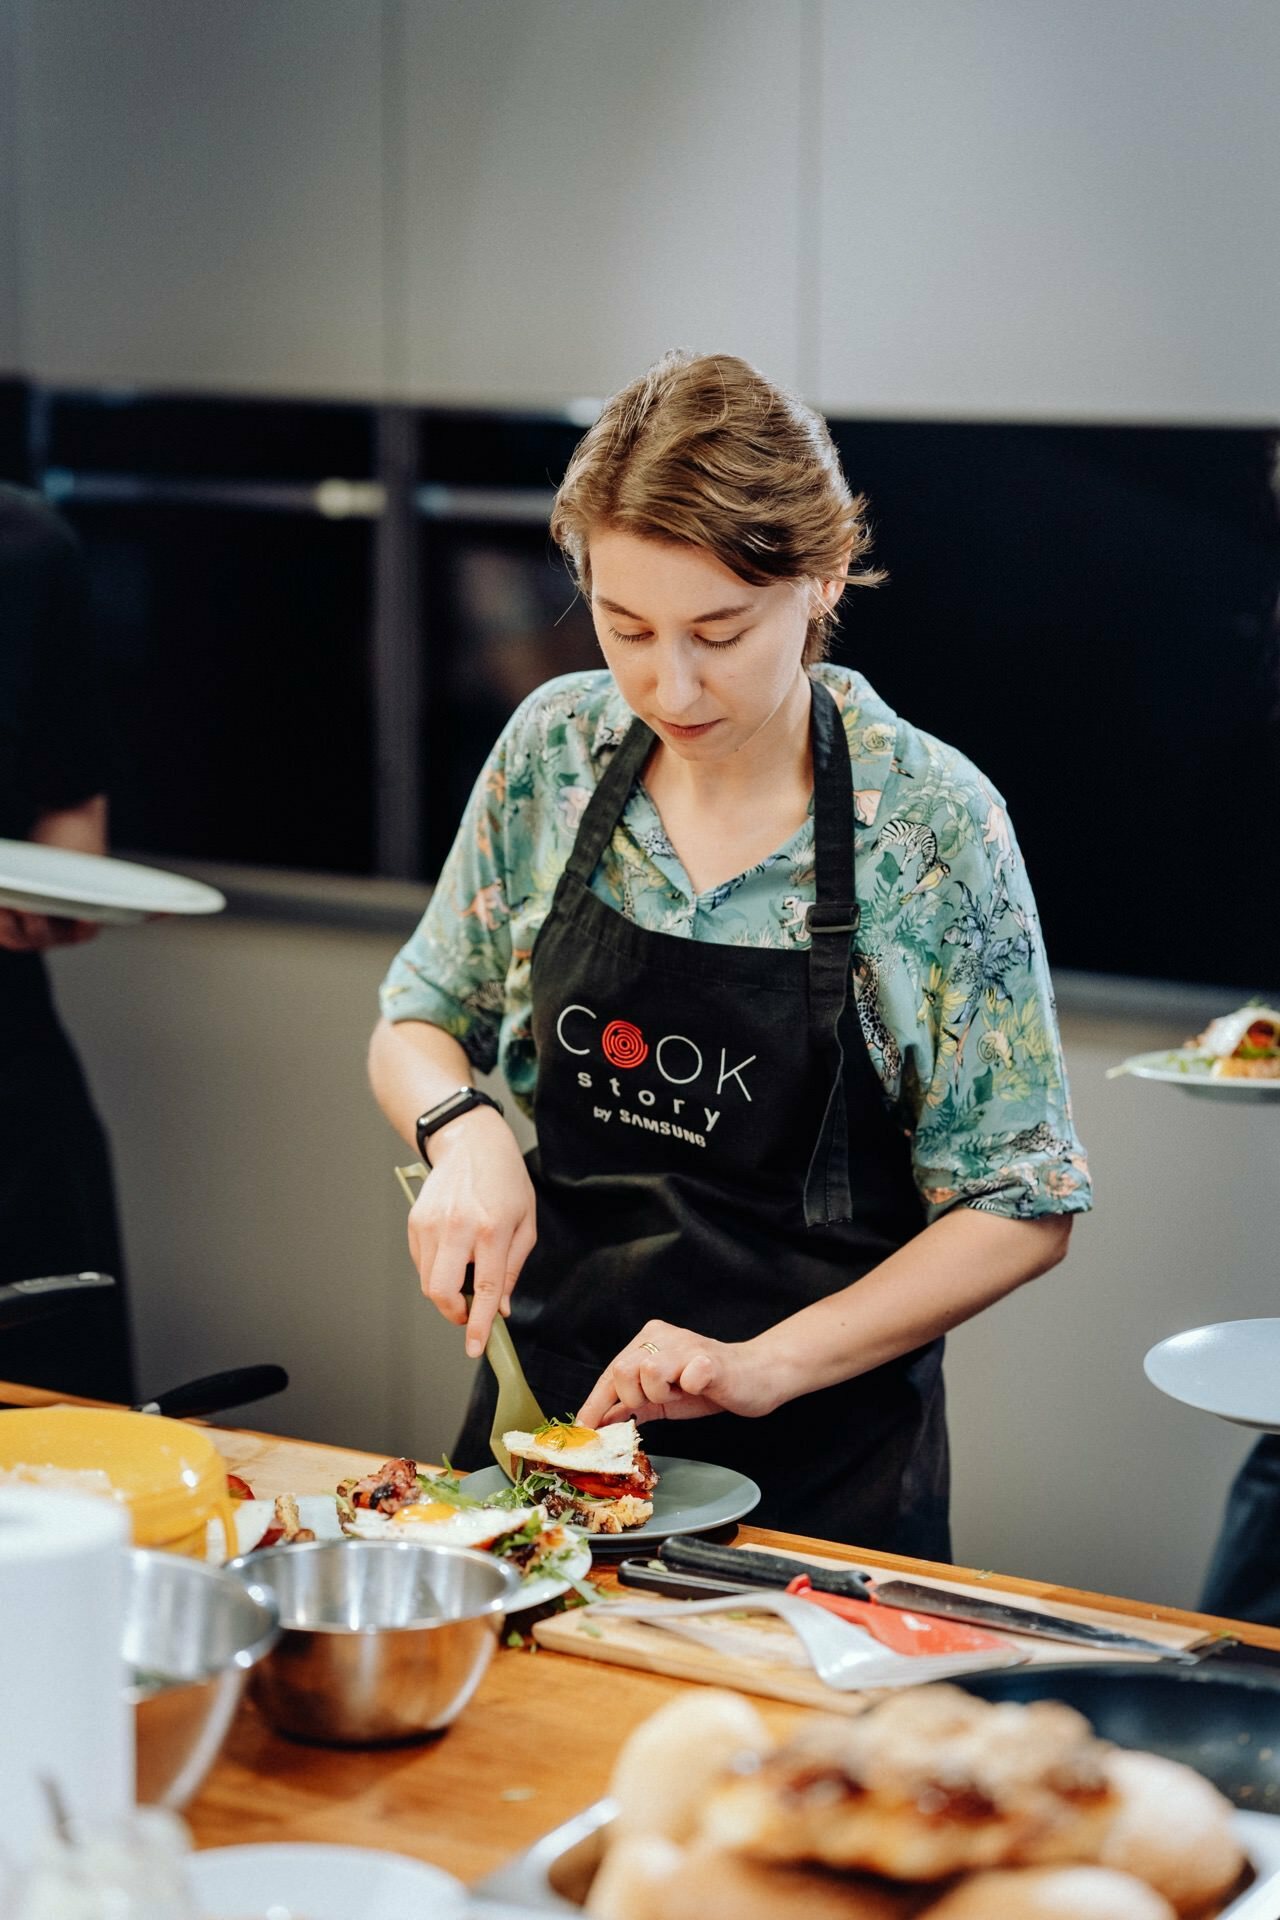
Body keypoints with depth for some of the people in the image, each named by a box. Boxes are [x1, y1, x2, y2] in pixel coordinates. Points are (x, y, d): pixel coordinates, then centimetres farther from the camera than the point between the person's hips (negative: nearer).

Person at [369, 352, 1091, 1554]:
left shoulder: (931, 822, -14)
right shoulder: (556, 748, -4)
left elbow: (1021, 1209, -9)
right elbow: (413, 1027, 10)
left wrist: (769, 1364, -19)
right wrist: (464, 1129, -12)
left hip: (819, 1467, -3)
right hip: (548, 1405, 3)